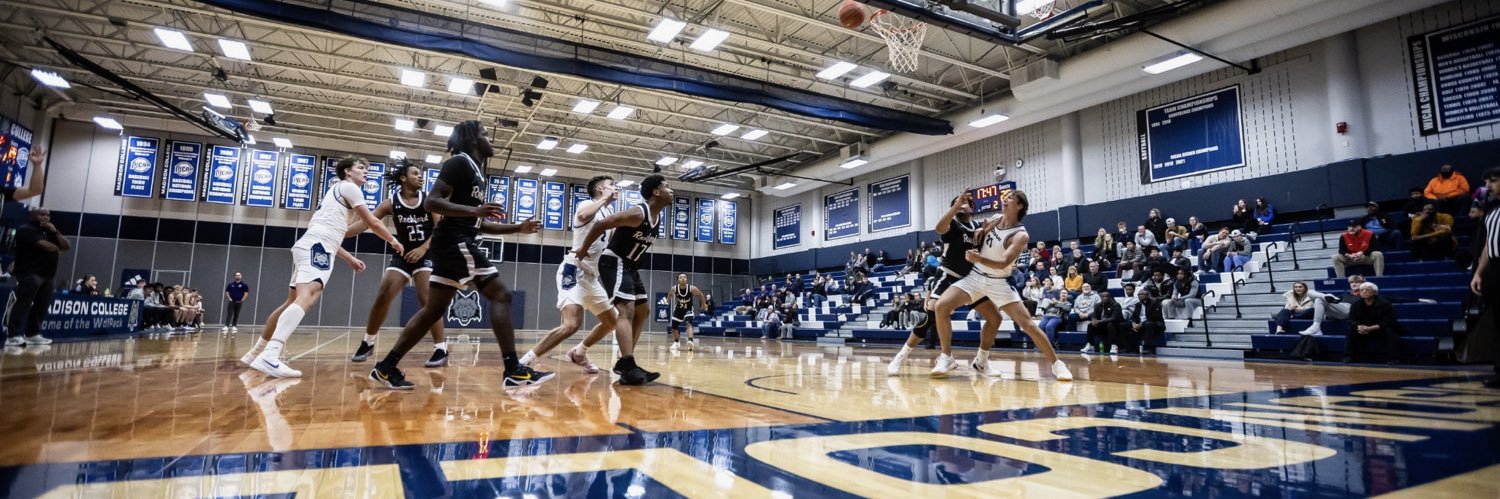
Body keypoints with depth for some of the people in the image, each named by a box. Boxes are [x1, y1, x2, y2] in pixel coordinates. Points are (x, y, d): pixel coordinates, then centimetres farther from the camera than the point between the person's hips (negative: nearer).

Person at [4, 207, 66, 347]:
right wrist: (57, 249, 3)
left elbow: (68, 246, 12)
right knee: (24, 304, -13)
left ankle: (32, 334, 11)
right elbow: (44, 245, -18)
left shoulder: (49, 232, 20)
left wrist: (55, 232, 0)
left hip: (47, 275, 8)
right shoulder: (26, 230, -5)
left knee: (42, 306, 7)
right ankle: (14, 336, -15)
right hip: (30, 273, -8)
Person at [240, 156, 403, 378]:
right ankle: (270, 356, -46)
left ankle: (257, 351, 31)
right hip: (316, 247, -11)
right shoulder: (349, 187, 4)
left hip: (309, 245, 11)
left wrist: (350, 259, 34)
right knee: (308, 296, -29)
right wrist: (394, 240, 15)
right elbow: (372, 223, 0)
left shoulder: (338, 191, 32)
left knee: (294, 301, 20)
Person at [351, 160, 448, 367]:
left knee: (426, 300, -15)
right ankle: (368, 342, 19)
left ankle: (441, 349, -12)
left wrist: (424, 248, -22)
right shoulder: (391, 203, -2)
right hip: (402, 255, 2)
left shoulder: (429, 200, -4)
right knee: (382, 297, -2)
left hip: (426, 255, -2)